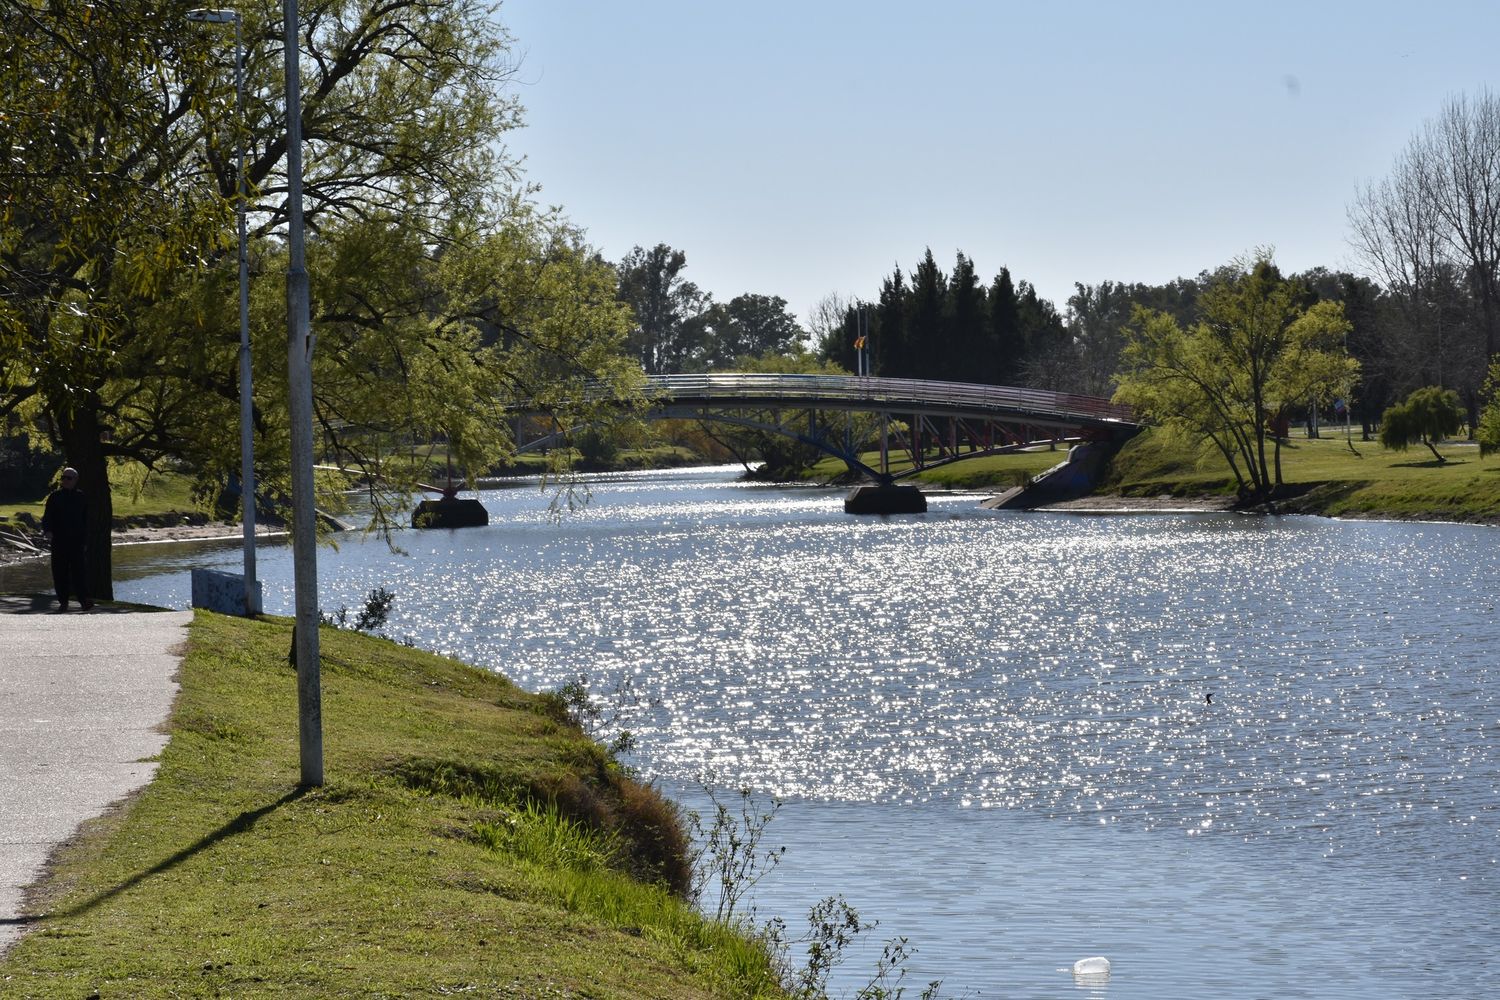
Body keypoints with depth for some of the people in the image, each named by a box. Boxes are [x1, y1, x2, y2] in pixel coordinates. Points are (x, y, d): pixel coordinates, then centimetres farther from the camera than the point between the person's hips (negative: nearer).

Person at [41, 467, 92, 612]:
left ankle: (84, 600, -13)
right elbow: (47, 516, 4)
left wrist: (85, 541, 10)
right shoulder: (54, 496, 8)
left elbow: (86, 520, 14)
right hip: (59, 540, 1)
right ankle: (63, 601, 8)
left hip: (77, 540, -1)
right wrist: (47, 530, -16)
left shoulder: (81, 497, 10)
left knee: (79, 570, -10)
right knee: (59, 572, 1)